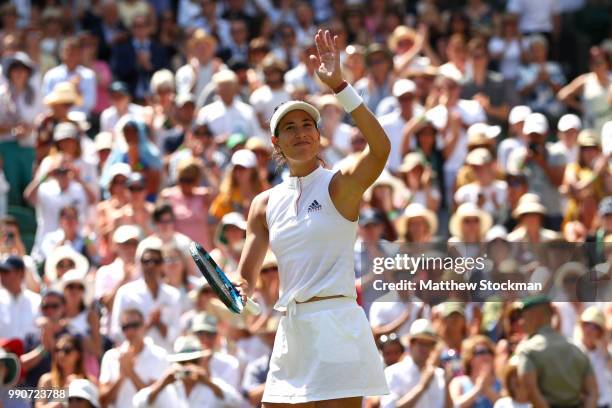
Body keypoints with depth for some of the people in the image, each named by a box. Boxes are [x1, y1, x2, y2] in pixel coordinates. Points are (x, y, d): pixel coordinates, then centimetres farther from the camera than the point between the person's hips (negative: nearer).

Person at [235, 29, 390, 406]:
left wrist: (339, 85, -28)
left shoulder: (339, 186, -2)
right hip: (291, 329, 6)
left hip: (336, 327, -6)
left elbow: (381, 148, -22)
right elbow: (248, 274, 15)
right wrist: (238, 290, -10)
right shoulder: (265, 203, 13)